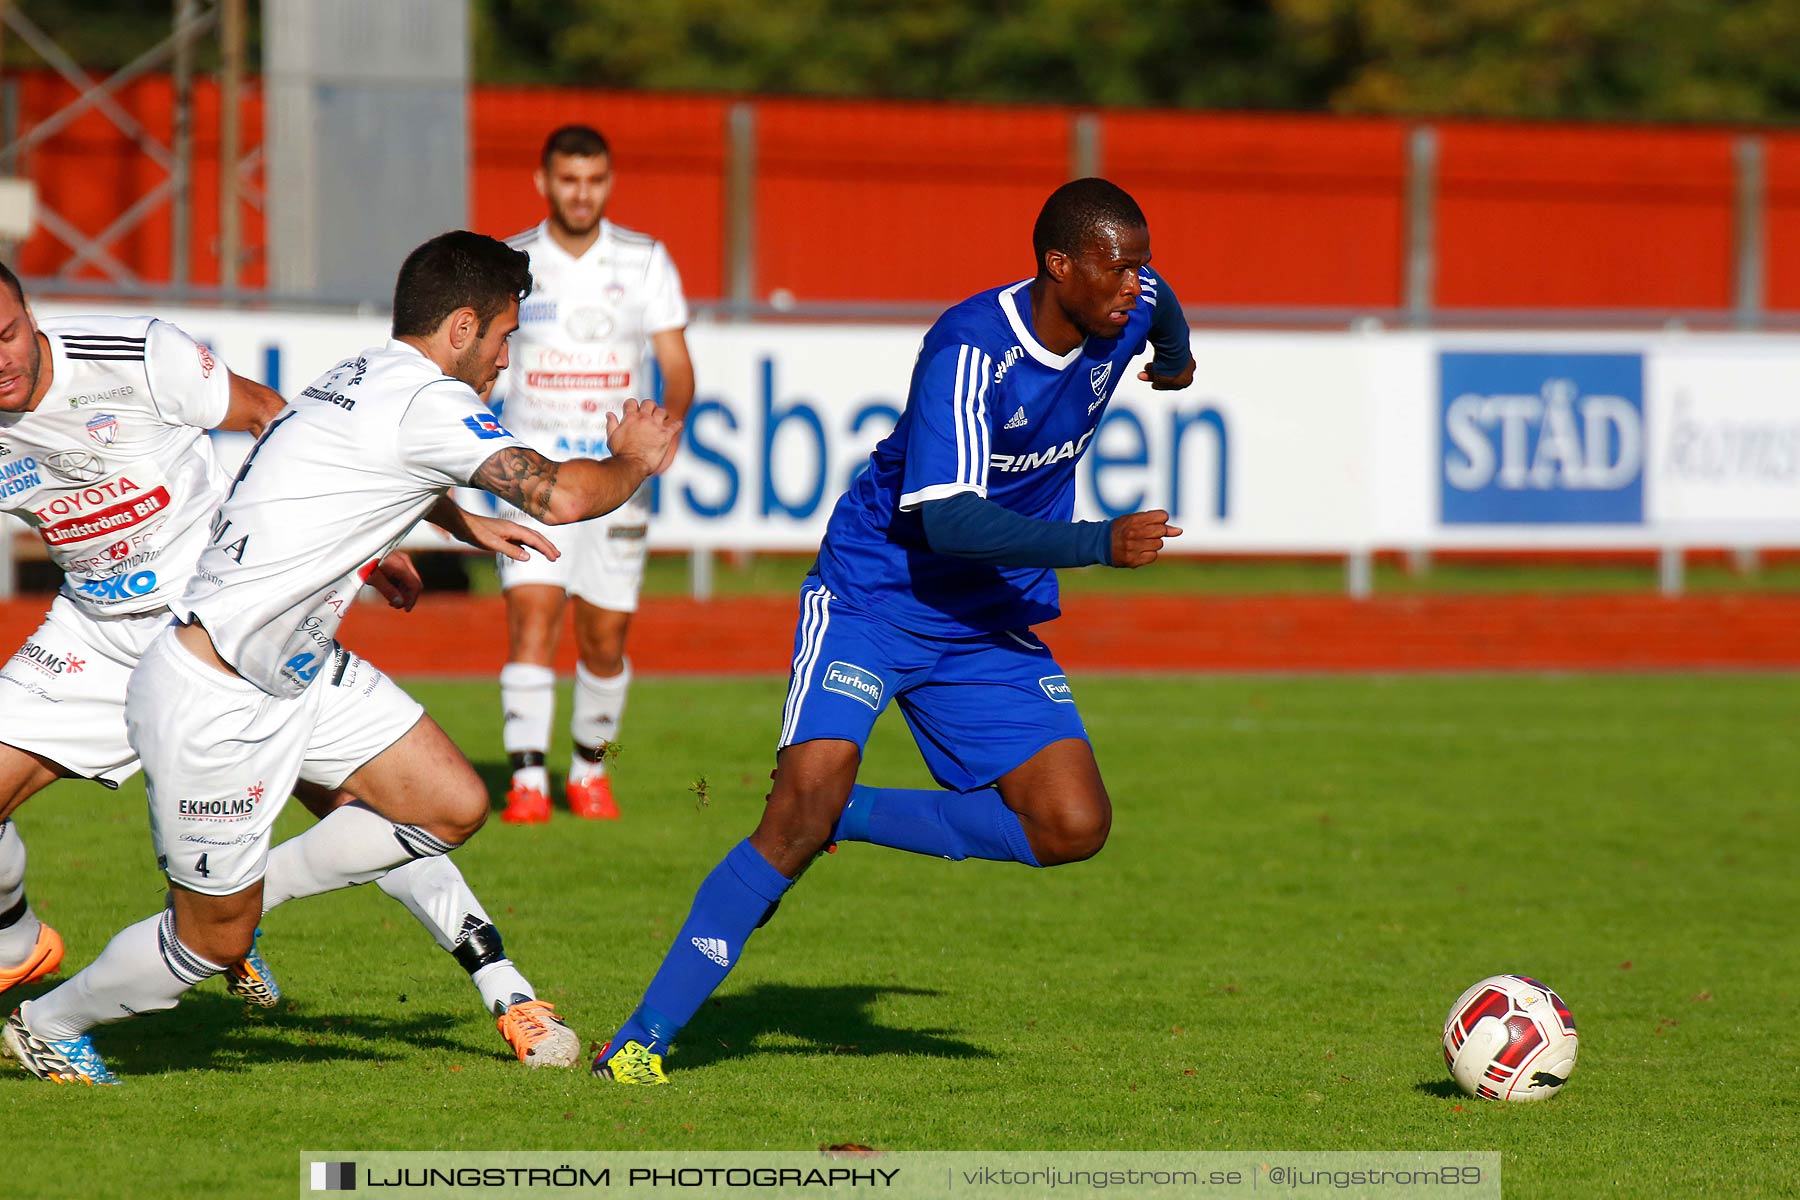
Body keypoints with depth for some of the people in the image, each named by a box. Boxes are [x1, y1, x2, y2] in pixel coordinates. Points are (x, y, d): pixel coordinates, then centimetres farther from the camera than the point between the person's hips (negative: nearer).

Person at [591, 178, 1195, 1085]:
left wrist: (1176, 357, 46)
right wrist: (1098, 544, -36)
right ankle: (643, 1037, -16)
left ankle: (844, 817, 5)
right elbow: (945, 519, -32)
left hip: (997, 624, 7)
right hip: (874, 595, -7)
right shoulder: (972, 349, -25)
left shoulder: (1127, 310, -4)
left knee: (1074, 827, -11)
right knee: (807, 797, -24)